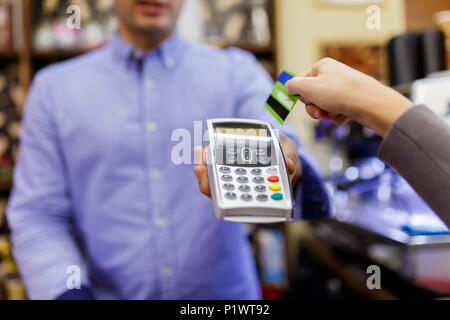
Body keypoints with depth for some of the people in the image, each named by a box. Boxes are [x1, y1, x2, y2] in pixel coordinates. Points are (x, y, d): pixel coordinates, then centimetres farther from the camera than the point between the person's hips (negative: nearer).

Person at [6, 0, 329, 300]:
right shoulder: (54, 87, 0)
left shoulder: (237, 71, -2)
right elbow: (38, 214, -2)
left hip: (225, 289, 0)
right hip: (110, 292, 1)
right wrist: (67, 291, -17)